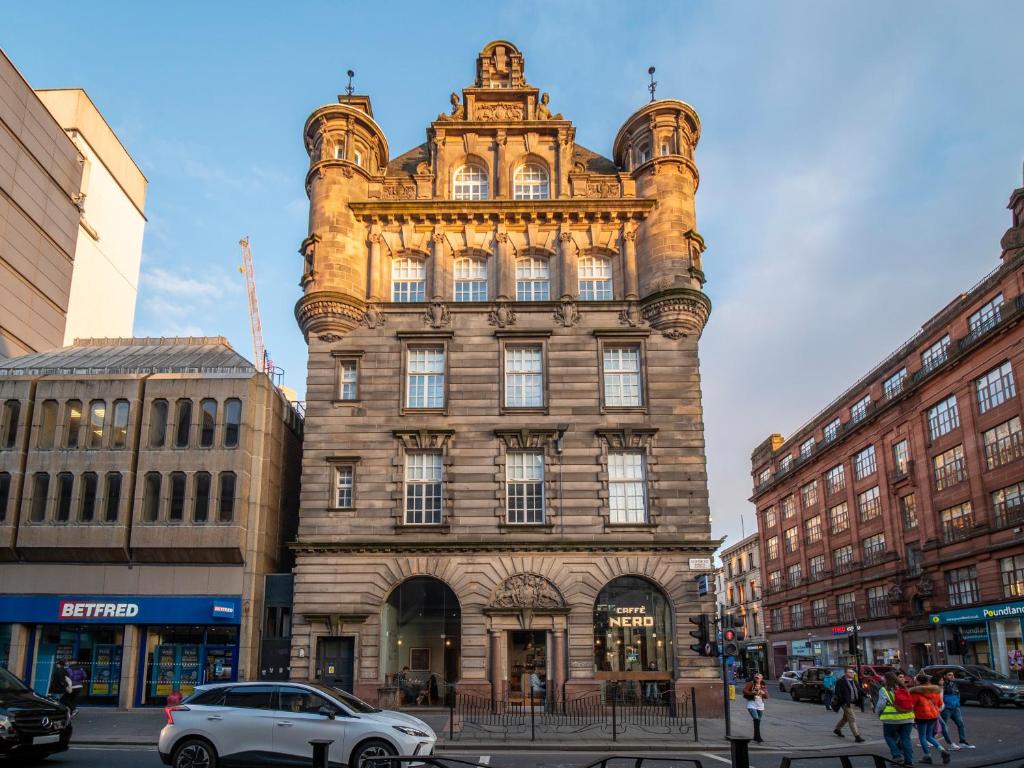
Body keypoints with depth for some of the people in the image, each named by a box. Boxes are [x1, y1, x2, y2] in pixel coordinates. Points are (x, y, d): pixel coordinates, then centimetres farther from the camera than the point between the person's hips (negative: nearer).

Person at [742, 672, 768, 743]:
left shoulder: (764, 686, 8)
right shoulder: (751, 684, -5)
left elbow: (766, 696, 7)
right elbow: (744, 691, -12)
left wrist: (763, 693, -14)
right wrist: (753, 693, -22)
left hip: (760, 706, 5)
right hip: (752, 705, -5)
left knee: (758, 721, 12)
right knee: (756, 720, -18)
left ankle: (755, 737, 28)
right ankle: (759, 738, -21)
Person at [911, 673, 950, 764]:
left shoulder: (916, 691, -13)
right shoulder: (935, 690, 7)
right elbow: (940, 704, 15)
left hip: (922, 716, -6)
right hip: (934, 715, 6)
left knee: (922, 736, 7)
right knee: (929, 736, 17)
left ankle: (927, 756, 7)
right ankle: (942, 750, -1)